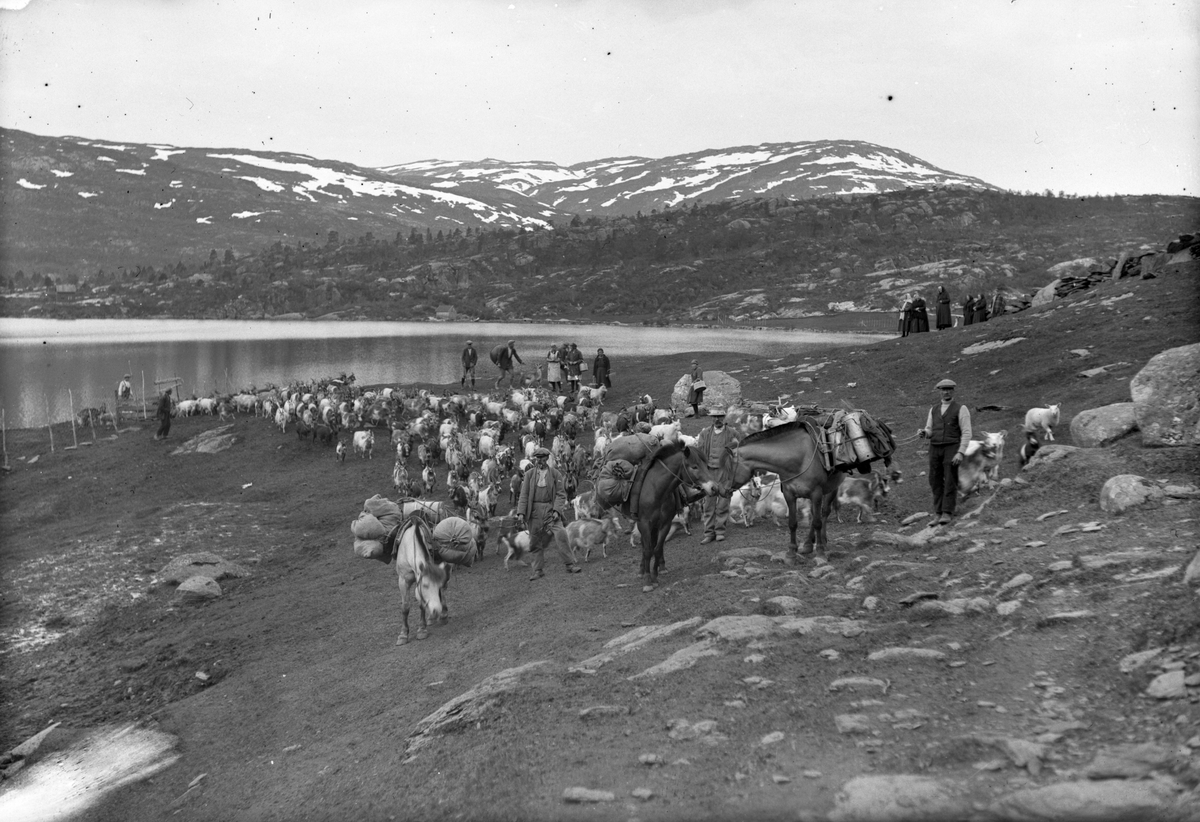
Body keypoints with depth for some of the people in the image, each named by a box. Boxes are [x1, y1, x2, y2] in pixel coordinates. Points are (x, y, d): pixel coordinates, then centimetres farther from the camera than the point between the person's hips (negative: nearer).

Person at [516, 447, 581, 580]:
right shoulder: (529, 474, 6)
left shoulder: (555, 474, 3)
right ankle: (537, 570, 15)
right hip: (534, 511, 2)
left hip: (551, 509, -1)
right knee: (535, 542, 5)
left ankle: (570, 564, -7)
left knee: (560, 536, -15)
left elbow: (561, 494, 1)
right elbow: (524, 494, 4)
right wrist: (521, 513, -5)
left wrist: (556, 510, -12)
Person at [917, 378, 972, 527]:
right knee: (936, 482, 2)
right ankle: (938, 514, 6)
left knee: (950, 482, -8)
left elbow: (966, 433, -7)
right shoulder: (934, 410, 15)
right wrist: (923, 433, -11)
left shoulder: (961, 409, -2)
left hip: (952, 449, -5)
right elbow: (929, 432, 14)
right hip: (935, 449, 5)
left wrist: (960, 453, -18)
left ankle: (947, 513, -7)